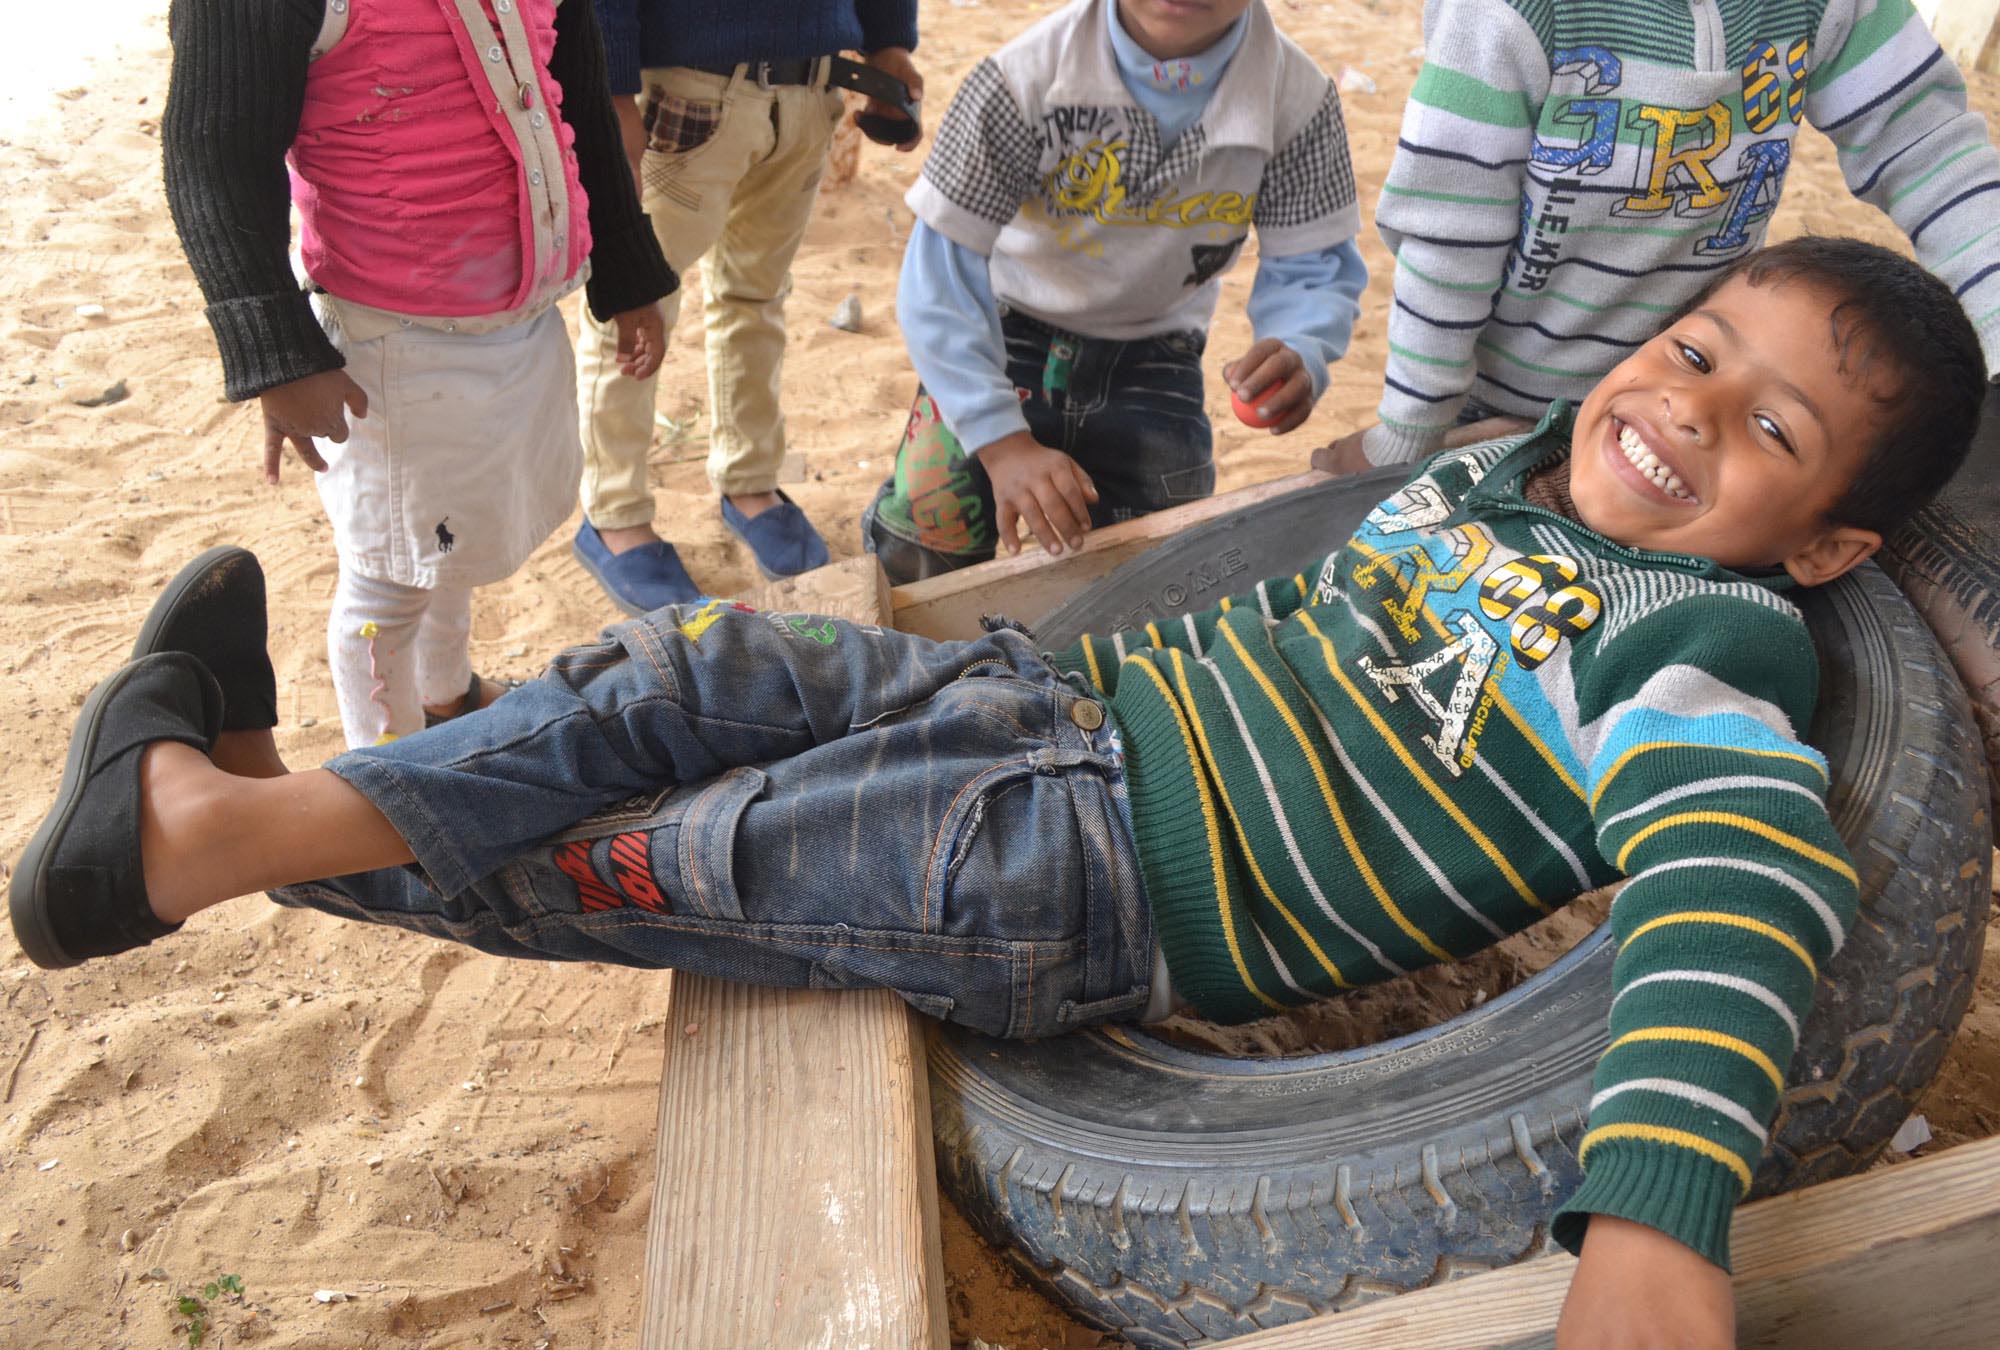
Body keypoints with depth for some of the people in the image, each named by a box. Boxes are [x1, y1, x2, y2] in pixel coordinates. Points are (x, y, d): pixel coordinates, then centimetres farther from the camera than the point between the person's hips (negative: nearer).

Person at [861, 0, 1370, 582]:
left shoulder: (1299, 99, -20)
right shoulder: (1026, 76, -28)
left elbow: (1314, 268, -13)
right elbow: (941, 272, -27)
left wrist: (1301, 356, -39)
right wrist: (1003, 442, -38)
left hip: (1151, 354, 2)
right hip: (1005, 332, -2)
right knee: (916, 551, -17)